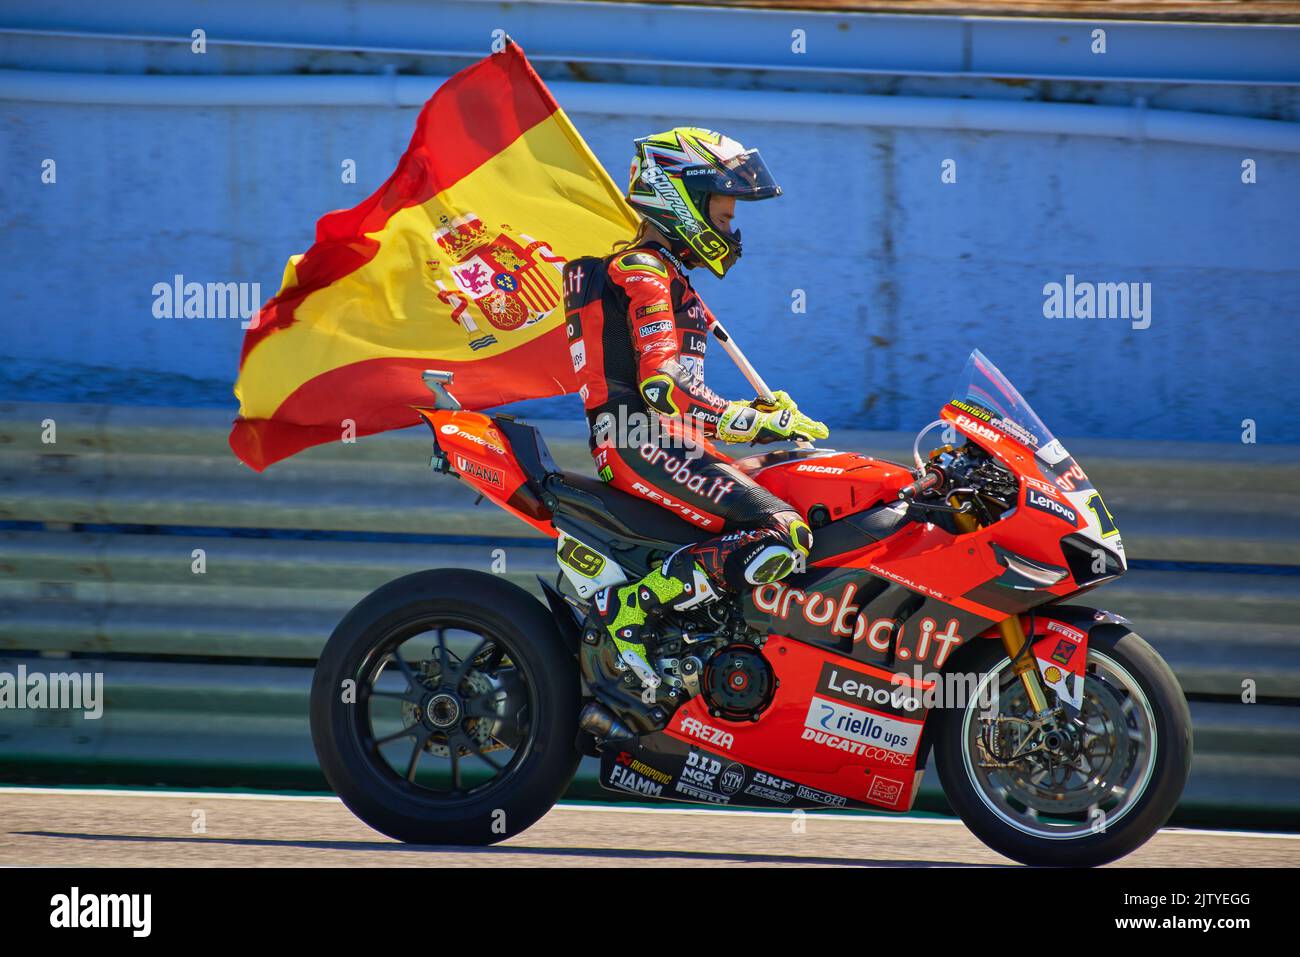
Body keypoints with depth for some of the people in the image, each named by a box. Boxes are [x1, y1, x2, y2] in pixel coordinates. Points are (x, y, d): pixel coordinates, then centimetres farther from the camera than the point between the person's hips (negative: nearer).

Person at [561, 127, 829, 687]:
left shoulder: (658, 273, 25)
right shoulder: (643, 272, -8)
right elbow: (662, 387, -20)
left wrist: (757, 410, 13)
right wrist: (760, 423, -17)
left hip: (668, 440, 11)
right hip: (644, 443, -11)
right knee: (784, 537, -24)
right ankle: (629, 606, -24)